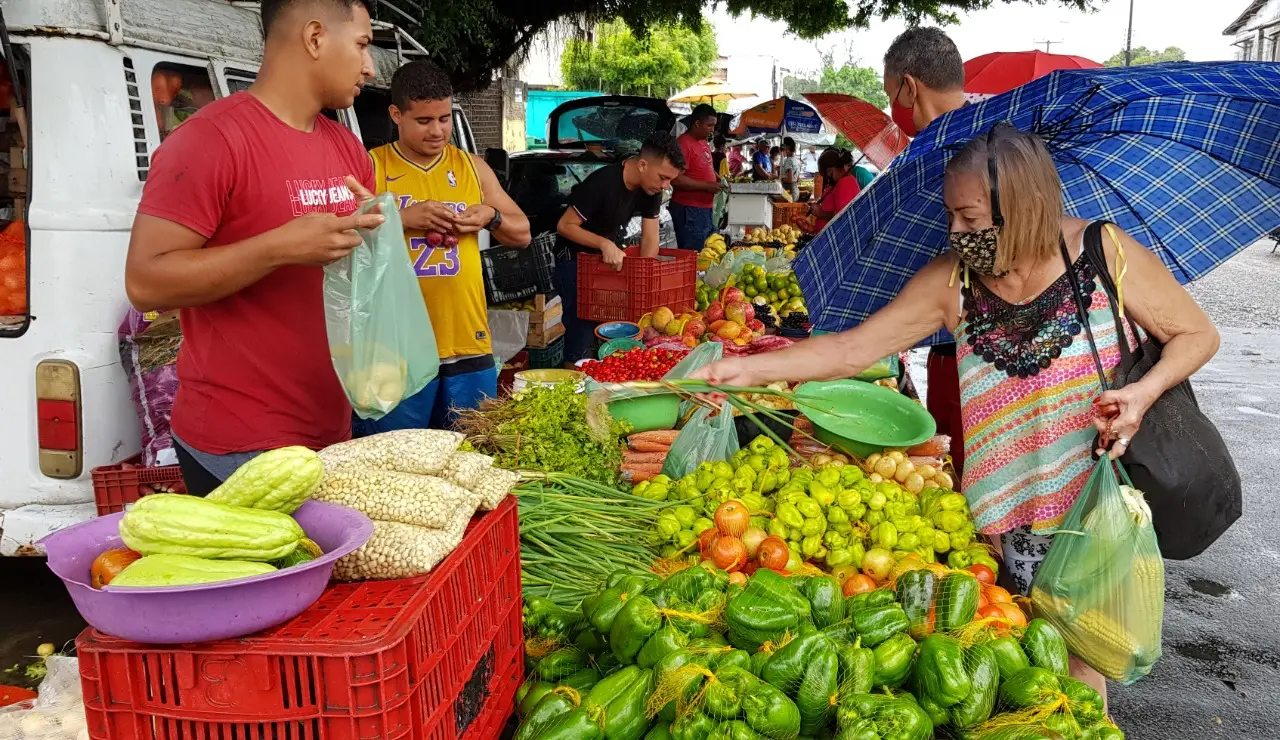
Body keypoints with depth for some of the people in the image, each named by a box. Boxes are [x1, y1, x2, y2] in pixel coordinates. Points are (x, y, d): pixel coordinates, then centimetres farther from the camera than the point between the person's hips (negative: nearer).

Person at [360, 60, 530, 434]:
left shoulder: (472, 167, 12)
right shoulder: (371, 167, 0)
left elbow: (522, 234, 17)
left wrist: (491, 217, -3)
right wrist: (403, 217, -19)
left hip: (469, 345, 4)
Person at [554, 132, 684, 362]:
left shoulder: (651, 189, -9)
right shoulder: (602, 183, -29)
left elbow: (650, 239, -6)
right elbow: (564, 226, -24)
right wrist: (604, 244, -36)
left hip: (609, 257, 7)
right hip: (575, 259, -7)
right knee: (582, 336, -10)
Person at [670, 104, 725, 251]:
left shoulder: (703, 142, 14)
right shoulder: (684, 144, -15)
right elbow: (676, 179, -23)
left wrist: (717, 179, 12)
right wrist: (707, 186, -20)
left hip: (706, 207, 10)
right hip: (689, 210, -10)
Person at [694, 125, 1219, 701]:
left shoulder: (1101, 252, -10)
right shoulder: (952, 281, -4)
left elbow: (1197, 334, 0)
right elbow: (852, 350, -5)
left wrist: (1145, 391, -20)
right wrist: (746, 368, -13)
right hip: (1008, 517, 2)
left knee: (1079, 655, 8)